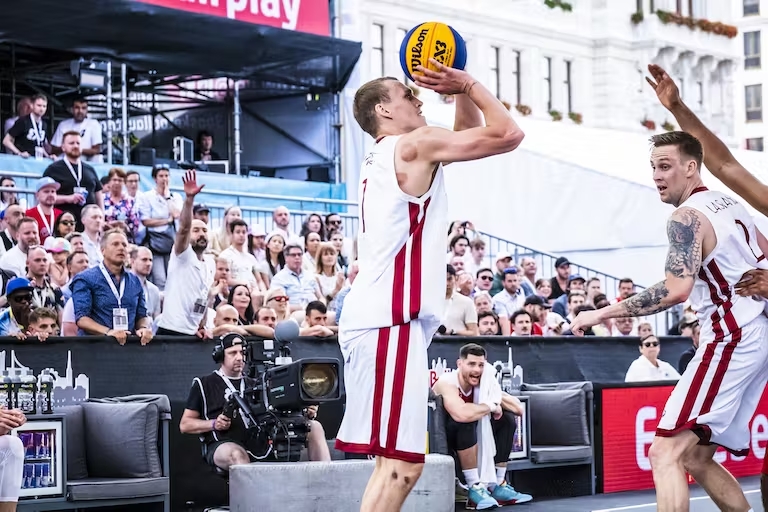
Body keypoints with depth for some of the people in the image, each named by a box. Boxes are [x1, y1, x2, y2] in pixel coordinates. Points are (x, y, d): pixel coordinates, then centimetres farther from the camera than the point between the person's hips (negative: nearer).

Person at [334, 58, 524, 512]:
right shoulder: (413, 145, -5)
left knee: (399, 460, 13)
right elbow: (507, 134, -8)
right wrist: (468, 83, 4)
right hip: (388, 321, -10)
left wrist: (462, 92, 18)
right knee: (401, 463, -15)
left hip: (379, 318, 10)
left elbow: (473, 134, 34)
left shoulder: (384, 157, 24)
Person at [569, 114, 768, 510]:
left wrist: (602, 314, -23)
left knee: (666, 452, -15)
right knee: (697, 458, 15)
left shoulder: (686, 217, -13)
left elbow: (677, 290, -26)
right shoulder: (729, 204, 15)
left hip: (732, 338, -10)